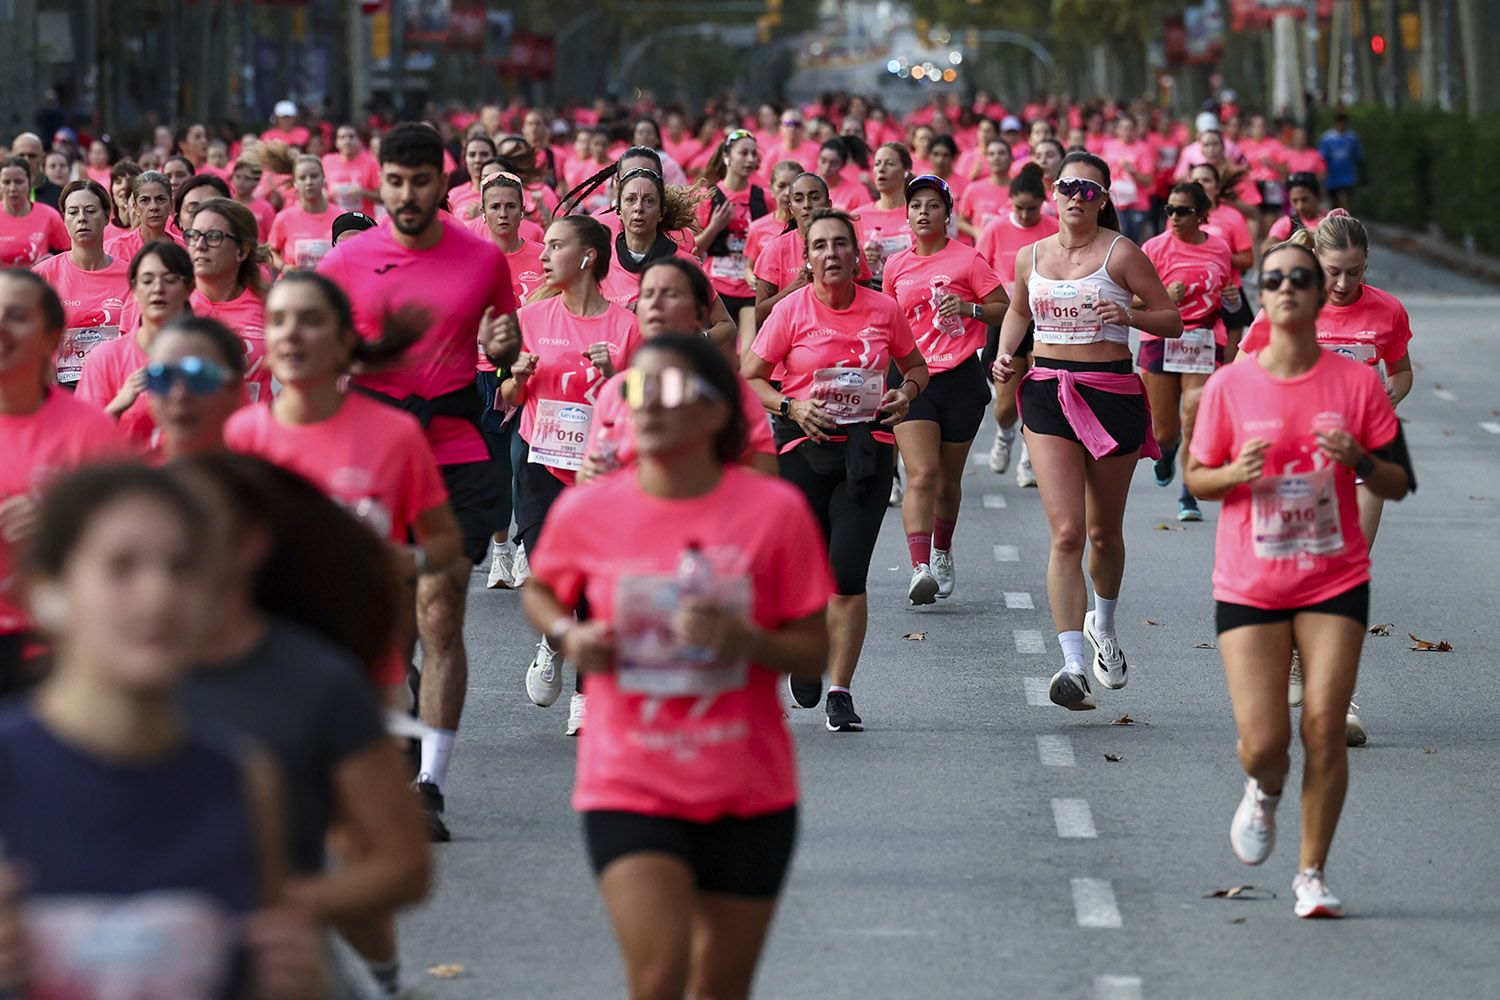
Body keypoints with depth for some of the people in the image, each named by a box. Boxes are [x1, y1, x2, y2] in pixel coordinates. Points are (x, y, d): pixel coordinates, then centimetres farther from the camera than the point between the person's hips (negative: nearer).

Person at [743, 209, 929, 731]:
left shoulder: (883, 308, 2)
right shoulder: (791, 310, -4)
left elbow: (915, 365, 19)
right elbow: (748, 378, 1)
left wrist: (906, 393, -2)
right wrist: (790, 406, -15)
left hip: (868, 448, 1)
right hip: (804, 448, -1)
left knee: (848, 575, -9)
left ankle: (840, 693, -1)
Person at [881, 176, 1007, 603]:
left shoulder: (967, 259, -2)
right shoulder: (896, 266, 10)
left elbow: (1005, 309, 1)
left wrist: (970, 308, -16)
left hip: (960, 379, -1)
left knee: (947, 479, 11)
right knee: (921, 475, -16)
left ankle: (942, 552, 37)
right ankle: (920, 568, -26)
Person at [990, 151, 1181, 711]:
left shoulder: (1120, 253, -4)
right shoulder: (1030, 258, 8)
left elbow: (1173, 321, -2)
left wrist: (1129, 315, -20)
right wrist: (1005, 354, 8)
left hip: (1113, 393, -1)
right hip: (1048, 394, 2)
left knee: (1104, 532, 12)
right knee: (1066, 533, -12)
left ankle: (1103, 626, 43)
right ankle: (1074, 665, -19)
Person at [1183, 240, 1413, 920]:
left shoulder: (1357, 381, -1)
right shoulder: (1229, 385, -2)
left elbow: (1399, 485, 4)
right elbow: (1196, 479, 6)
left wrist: (1359, 460, -17)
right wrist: (1238, 473, -15)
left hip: (1334, 581, 0)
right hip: (1249, 587, 0)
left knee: (1324, 728, -8)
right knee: (1263, 742, -8)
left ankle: (1312, 875, 8)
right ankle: (1264, 794, 30)